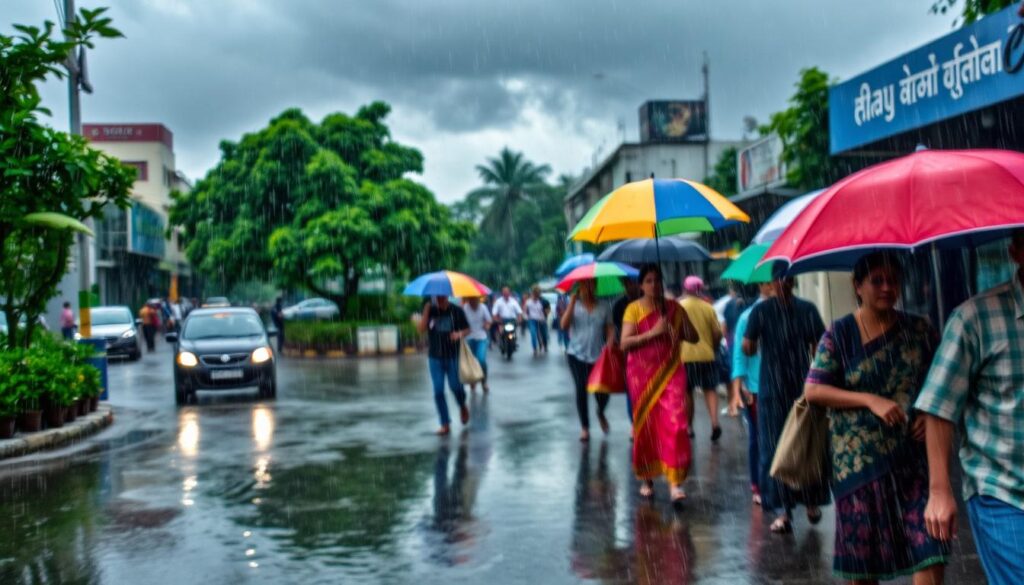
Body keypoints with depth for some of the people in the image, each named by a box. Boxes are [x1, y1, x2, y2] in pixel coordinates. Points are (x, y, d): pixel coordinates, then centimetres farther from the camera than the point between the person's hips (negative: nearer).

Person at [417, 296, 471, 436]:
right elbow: (421, 329, -10)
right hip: (435, 357, 2)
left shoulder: (457, 311, -2)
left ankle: (462, 407, 32)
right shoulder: (430, 311, 2)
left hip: (453, 356, -2)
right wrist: (426, 311, -19)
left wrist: (460, 334, -18)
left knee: (456, 387, -2)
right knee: (438, 391, 0)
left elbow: (467, 329, 4)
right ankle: (445, 424, 9)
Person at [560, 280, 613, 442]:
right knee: (581, 390, -2)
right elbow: (564, 325, -13)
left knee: (602, 392, -4)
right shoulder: (574, 305, 2)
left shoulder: (603, 306, 3)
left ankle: (600, 413, 31)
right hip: (577, 355, 0)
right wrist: (573, 301, -16)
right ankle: (584, 427, 14)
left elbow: (609, 329, 3)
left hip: (598, 356, 0)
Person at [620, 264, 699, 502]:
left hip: (670, 373, 1)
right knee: (645, 425, 7)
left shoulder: (674, 308, 6)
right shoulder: (634, 309, -2)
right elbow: (625, 342, -10)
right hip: (641, 374, -1)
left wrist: (672, 331, -11)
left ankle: (676, 481, -9)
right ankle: (646, 479, 24)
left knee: (675, 424, -11)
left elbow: (694, 337, 7)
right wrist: (653, 333, -20)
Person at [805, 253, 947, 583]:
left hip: (914, 454, 2)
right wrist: (870, 400, -17)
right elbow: (812, 390, -7)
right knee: (863, 548, 9)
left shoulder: (919, 330, 6)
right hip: (860, 459, -1)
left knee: (929, 547, -7)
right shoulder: (840, 334, -1)